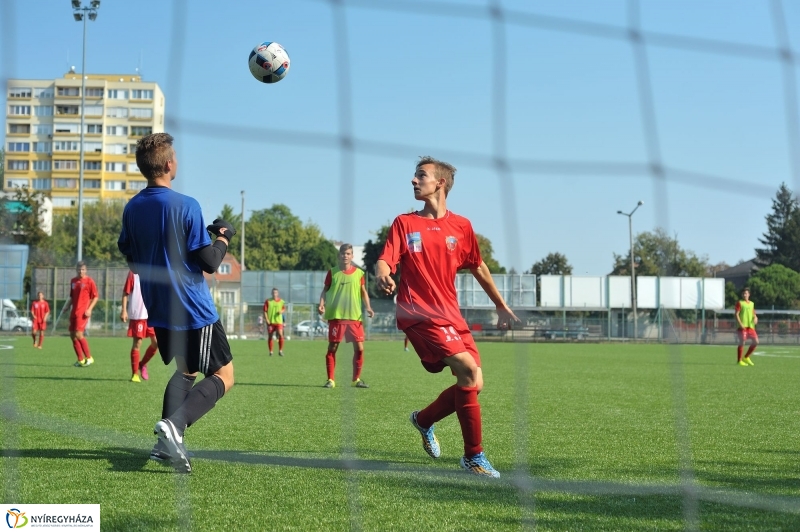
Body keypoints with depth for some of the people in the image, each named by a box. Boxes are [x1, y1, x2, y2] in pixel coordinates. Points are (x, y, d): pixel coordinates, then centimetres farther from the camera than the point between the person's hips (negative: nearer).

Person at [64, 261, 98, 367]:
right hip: (73, 312, 7)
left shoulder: (89, 281, -4)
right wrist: (67, 306, 9)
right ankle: (81, 360, 13)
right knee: (72, 335, 5)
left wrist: (89, 309, -13)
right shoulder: (73, 281, 14)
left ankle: (89, 358, -4)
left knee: (78, 334, -16)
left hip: (82, 312, -7)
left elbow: (95, 297, -4)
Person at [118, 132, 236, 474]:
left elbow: (131, 258, 15)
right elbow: (209, 262, -14)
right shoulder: (186, 206, -17)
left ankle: (167, 442, 5)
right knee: (223, 376, 4)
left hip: (158, 311, 7)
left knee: (186, 370, 24)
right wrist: (224, 237, 3)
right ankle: (174, 424, -19)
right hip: (195, 311, -7)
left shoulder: (131, 209, 3)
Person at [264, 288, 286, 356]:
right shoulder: (268, 301, 1)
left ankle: (280, 351, -3)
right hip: (270, 322, 0)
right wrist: (267, 320, -11)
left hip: (279, 322, 0)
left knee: (280, 335, -15)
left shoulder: (281, 301, 4)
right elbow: (265, 311, 0)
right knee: (270, 337, 4)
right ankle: (270, 351, 16)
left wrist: (281, 311, -8)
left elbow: (284, 309, 16)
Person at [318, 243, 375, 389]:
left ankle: (356, 379, 11)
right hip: (336, 316, -1)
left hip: (355, 316, 1)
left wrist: (368, 307, -2)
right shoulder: (332, 272, 5)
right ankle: (330, 379, 6)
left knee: (359, 348, -2)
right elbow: (325, 290, 7)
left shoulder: (358, 273, 8)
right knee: (332, 347, -1)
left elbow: (363, 292, 12)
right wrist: (322, 305, -10)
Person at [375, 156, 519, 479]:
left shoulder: (461, 226, 9)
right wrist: (382, 275, -32)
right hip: (420, 315, -5)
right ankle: (474, 457, -12)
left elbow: (478, 268, 19)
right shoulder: (404, 223, 3)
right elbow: (385, 261, -8)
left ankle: (424, 420, 28)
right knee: (469, 371, -22)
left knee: (472, 384, -1)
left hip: (451, 316, 5)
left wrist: (501, 306, 24)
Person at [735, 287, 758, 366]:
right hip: (743, 326, -6)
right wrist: (740, 324, -18)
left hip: (750, 326, 6)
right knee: (742, 342, -8)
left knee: (756, 341, 0)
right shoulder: (739, 303, 0)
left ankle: (746, 357, 15)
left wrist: (755, 318, 0)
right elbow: (736, 314, -8)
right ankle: (739, 361, 1)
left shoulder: (751, 303, 17)